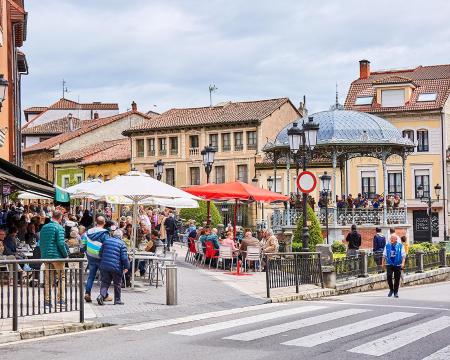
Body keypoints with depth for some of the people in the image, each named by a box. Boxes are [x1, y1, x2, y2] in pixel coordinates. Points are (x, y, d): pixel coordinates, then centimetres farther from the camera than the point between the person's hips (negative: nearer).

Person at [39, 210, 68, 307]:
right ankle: (60, 299, 1)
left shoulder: (44, 227, 11)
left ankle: (47, 300, 6)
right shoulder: (59, 228, -9)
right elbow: (61, 243, -15)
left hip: (45, 256, 6)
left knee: (48, 279, 8)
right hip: (57, 256, -6)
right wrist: (65, 255, -5)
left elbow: (41, 242, 14)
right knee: (61, 277, 6)